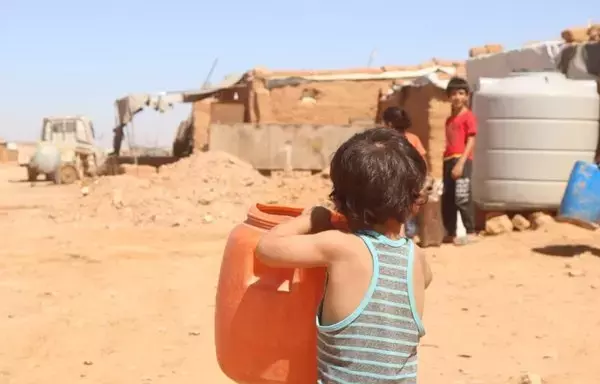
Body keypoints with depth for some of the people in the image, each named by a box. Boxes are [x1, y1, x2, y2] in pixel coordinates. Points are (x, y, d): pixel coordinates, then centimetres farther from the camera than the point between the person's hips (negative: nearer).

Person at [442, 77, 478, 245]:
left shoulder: (468, 117, -4)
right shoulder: (449, 119, 19)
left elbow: (471, 142, -11)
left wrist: (461, 162, -18)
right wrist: (446, 162, 13)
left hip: (462, 161, -8)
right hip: (448, 162, 8)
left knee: (462, 197, -11)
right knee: (447, 199, 9)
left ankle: (471, 233, -5)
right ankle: (450, 233, 16)